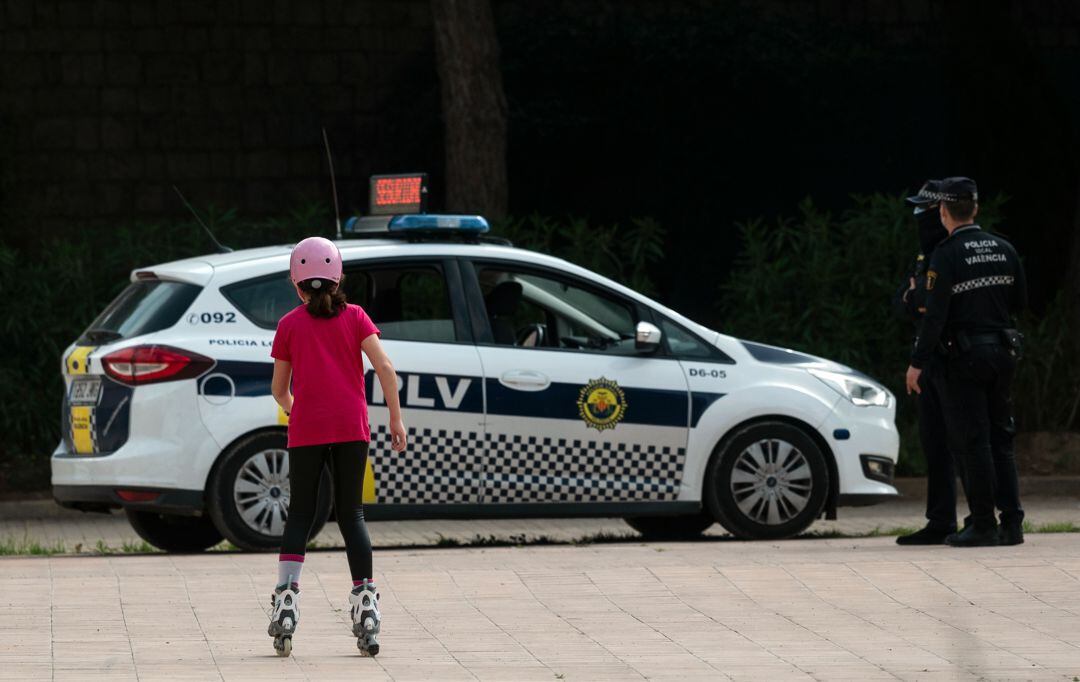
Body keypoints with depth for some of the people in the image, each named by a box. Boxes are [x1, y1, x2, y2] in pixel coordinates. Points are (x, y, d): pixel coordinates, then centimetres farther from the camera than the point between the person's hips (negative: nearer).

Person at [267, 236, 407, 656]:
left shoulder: (289, 325, 6)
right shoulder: (354, 317, 6)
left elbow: (279, 389, 11)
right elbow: (384, 366, -5)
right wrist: (395, 417, -1)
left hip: (306, 430, -1)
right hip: (351, 428, 1)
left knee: (300, 515, 5)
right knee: (350, 514, 6)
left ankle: (286, 599, -10)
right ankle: (365, 603, -2)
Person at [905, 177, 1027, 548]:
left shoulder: (946, 255, -12)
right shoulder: (1004, 249, 5)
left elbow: (935, 314, -16)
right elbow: (1019, 301, 12)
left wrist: (917, 363, -12)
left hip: (966, 354, -6)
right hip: (1003, 351, 6)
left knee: (972, 440, -2)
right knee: (1001, 438, 12)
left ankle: (983, 524, -3)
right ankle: (1011, 522, 8)